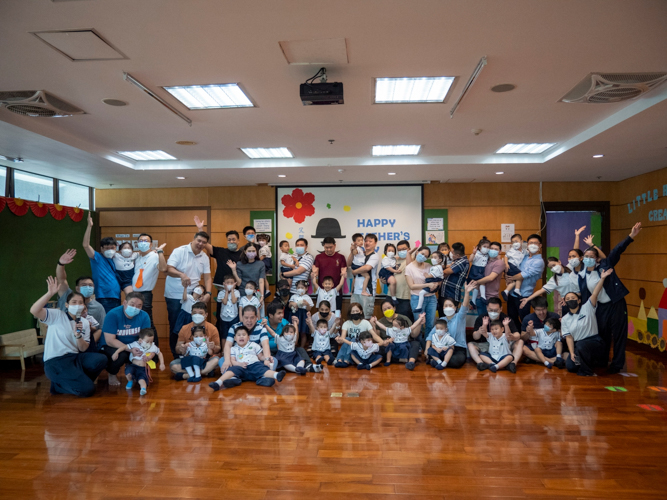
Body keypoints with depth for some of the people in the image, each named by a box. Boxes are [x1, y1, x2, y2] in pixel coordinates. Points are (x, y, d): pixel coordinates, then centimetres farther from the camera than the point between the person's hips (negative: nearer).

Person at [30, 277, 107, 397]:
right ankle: (58, 385, 8)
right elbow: (34, 311, -21)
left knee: (101, 359, -20)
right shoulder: (57, 315, -2)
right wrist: (50, 293, -28)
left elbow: (83, 349, 3)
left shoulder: (84, 322, 10)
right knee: (87, 389, -22)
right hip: (55, 361, -6)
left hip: (74, 357, 6)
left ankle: (73, 380, 3)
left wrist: (78, 335, -16)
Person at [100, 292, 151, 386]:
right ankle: (112, 374, 0)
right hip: (110, 347, -3)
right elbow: (110, 341, -24)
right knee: (121, 355, -35)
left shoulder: (144, 316, -10)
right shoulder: (113, 314, -21)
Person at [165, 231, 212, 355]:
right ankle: (175, 355, 16)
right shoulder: (179, 251, -9)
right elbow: (169, 269, -18)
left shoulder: (205, 257, 6)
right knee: (175, 326, 3)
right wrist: (182, 275, -37)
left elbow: (207, 277, 4)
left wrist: (208, 293, -11)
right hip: (175, 296, -4)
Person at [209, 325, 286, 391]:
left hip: (255, 364, 0)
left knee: (262, 369, -31)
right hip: (241, 367, 0)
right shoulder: (233, 349, 22)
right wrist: (239, 364, -14)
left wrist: (266, 358, -3)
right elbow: (232, 361, 8)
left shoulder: (253, 345, 24)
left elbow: (261, 356, 21)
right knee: (232, 369, -30)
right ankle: (218, 383, -51)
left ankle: (276, 375, -61)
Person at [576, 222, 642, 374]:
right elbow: (583, 296, 7)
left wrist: (631, 236, -28)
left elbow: (617, 251, -17)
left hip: (616, 304, -3)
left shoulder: (605, 265, -5)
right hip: (600, 307, 3)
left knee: (618, 334, 4)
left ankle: (617, 364, 15)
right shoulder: (582, 275, 3)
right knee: (602, 335, 13)